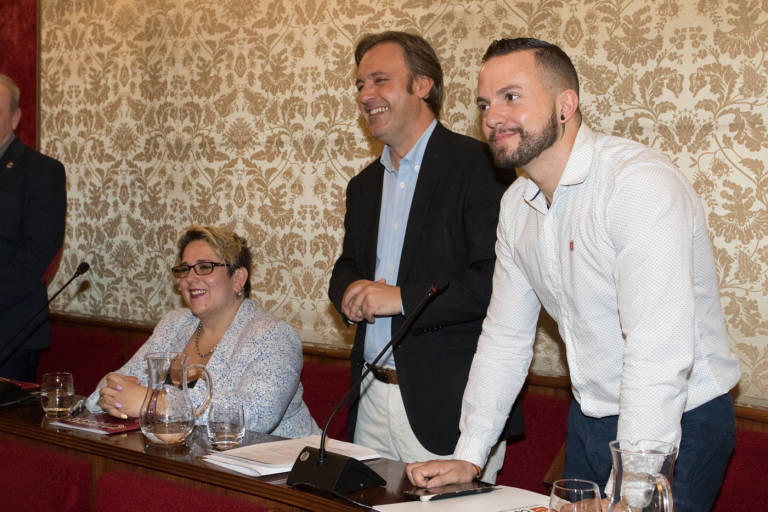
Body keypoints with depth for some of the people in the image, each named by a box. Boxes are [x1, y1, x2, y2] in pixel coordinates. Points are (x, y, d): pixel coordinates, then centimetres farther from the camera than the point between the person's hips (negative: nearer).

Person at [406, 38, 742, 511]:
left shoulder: (642, 185, -25)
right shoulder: (517, 206, 2)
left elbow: (659, 358, -31)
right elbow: (505, 339, 9)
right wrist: (469, 457, 4)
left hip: (680, 424, -7)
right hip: (589, 419, 7)